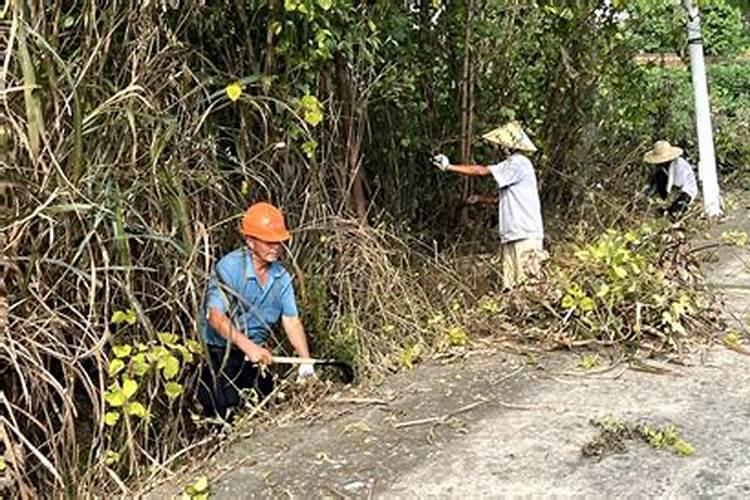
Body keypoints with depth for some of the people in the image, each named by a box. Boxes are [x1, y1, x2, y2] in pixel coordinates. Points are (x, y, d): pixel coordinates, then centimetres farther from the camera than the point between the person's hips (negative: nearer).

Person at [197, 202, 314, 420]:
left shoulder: (281, 276, 0)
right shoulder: (229, 267, -19)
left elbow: (291, 321, -1)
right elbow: (215, 316, -28)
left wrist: (306, 361, -12)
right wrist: (248, 346, -39)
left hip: (256, 354, 6)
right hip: (218, 352, -6)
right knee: (223, 414, -10)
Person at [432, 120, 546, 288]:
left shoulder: (518, 163, -9)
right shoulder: (515, 164, 22)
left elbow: (482, 171, -13)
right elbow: (501, 198, 26)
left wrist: (449, 167, -8)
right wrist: (480, 198, 12)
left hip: (524, 235, -10)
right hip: (514, 235, 10)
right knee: (512, 285, 6)